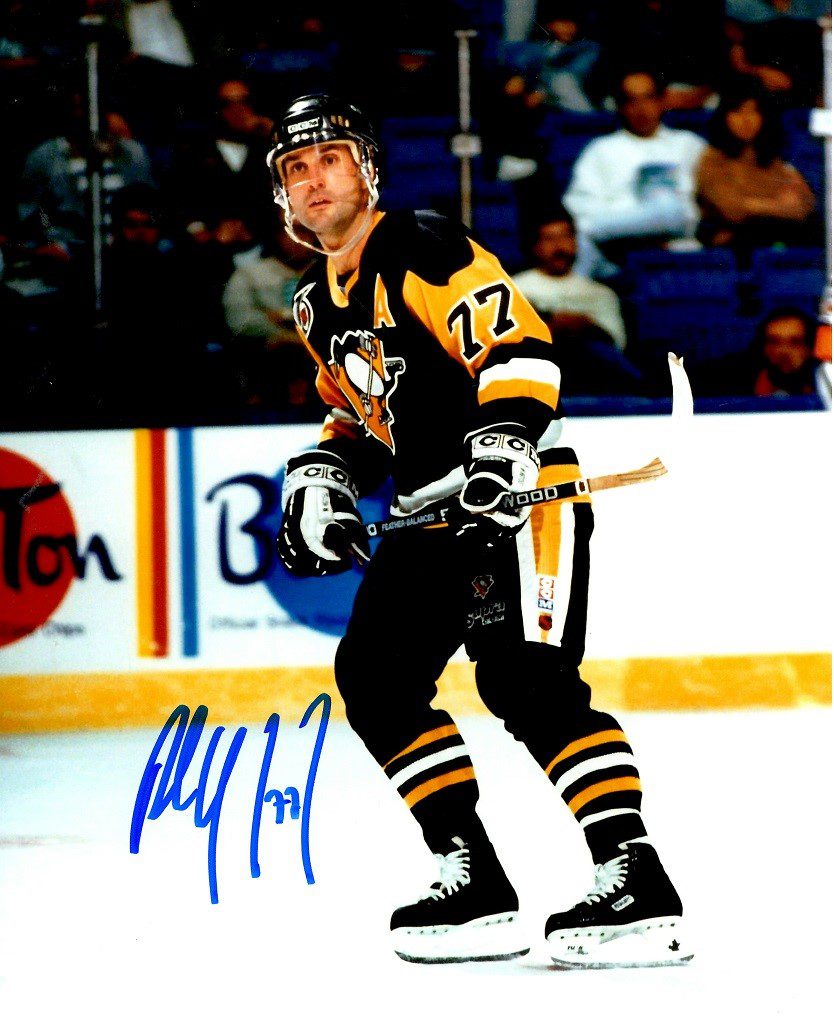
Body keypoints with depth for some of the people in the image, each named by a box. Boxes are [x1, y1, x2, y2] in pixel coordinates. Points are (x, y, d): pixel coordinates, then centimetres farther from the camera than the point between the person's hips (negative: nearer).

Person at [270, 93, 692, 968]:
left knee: (526, 683, -22)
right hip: (434, 511, 10)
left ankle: (637, 883, -27)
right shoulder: (319, 305, 16)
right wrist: (323, 474, 10)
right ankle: (475, 878, 4)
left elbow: (518, 344, -22)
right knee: (375, 675, 3)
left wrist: (504, 439, -35)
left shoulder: (421, 249, -12)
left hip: (519, 492, -10)